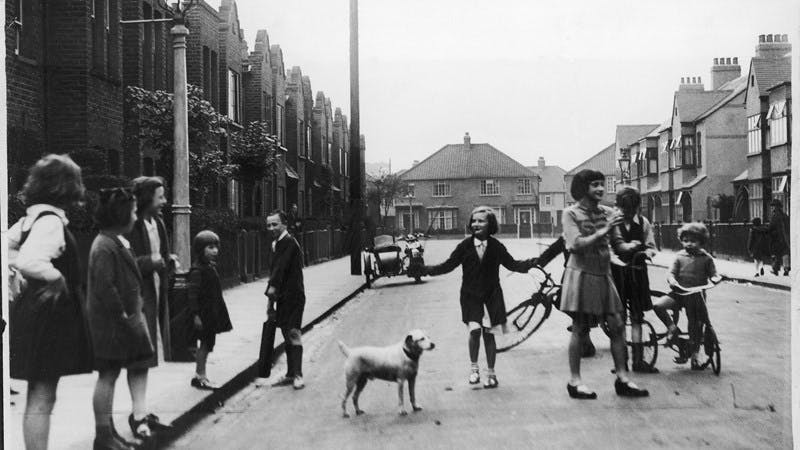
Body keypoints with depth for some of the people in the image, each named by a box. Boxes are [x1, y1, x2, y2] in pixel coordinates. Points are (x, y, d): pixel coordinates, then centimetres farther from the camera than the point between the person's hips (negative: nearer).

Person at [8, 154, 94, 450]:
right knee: (41, 400, -2)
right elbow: (29, 261, -32)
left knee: (40, 398, 18)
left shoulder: (33, 217, 9)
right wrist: (56, 276, -18)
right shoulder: (51, 220, -19)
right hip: (49, 316, -10)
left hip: (35, 314, 10)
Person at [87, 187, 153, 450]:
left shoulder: (117, 242, 14)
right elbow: (104, 287, -23)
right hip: (109, 323, -10)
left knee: (110, 376, 14)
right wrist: (123, 315, -18)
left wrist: (135, 309, 14)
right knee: (107, 376, -3)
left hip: (120, 319, 10)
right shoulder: (105, 246, -18)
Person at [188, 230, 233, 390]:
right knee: (206, 344, -2)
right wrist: (196, 315, -21)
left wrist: (218, 314, 20)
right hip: (204, 314, -9)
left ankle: (199, 375, 22)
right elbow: (193, 294, -19)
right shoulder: (197, 270, -17)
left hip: (212, 313, 9)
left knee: (206, 344, 13)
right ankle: (200, 376, 7)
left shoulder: (211, 266, 12)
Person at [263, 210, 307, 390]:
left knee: (293, 333, -11)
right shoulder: (277, 244, 15)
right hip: (283, 297, 9)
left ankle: (298, 375, -8)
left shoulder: (289, 242, -13)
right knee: (286, 335, 12)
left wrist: (271, 295, -26)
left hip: (293, 295, -9)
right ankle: (290, 374, 20)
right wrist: (272, 301, 11)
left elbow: (280, 269, -22)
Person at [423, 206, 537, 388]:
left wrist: (531, 263, -8)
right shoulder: (465, 246, -4)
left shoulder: (496, 246, -3)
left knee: (488, 334, 5)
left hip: (491, 296, 1)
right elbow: (449, 265, 0)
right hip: (470, 296, 0)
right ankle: (473, 368, 7)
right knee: (475, 330, -15)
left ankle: (491, 373, 20)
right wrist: (427, 269, -11)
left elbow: (511, 264, 6)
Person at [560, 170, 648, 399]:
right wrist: (603, 231, -24)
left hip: (603, 275, 5)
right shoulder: (570, 213, -6)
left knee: (617, 326, 1)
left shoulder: (606, 212, 9)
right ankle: (575, 381, 10)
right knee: (580, 329, 0)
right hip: (581, 275, -5)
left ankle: (622, 379, 7)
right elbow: (576, 244, -17)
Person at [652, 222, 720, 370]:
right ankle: (672, 327, 1)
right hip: (679, 292, 2)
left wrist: (715, 278, -22)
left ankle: (694, 354, 16)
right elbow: (671, 273, -1)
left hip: (696, 295, -1)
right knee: (657, 305, -21)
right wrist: (672, 280, -24)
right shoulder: (680, 256, 4)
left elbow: (713, 275, 2)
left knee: (696, 326, -1)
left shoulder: (706, 258, 1)